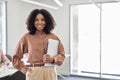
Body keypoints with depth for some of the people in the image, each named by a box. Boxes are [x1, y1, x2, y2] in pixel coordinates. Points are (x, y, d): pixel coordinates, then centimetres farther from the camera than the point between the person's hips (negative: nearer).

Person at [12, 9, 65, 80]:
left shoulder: (53, 37, 3)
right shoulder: (27, 37, 1)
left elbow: (61, 54, 7)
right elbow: (16, 57, 9)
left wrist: (52, 59, -10)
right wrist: (24, 69, 2)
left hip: (50, 72, 1)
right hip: (33, 72, -1)